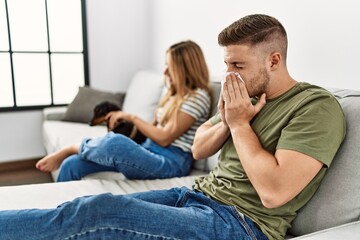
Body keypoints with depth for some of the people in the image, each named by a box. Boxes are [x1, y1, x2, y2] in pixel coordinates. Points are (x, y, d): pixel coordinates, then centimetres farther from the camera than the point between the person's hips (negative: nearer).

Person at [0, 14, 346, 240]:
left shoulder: (317, 107, -13)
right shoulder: (246, 94, 11)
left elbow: (275, 191, -23)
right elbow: (198, 150, 14)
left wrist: (240, 123, -14)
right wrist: (226, 122, -5)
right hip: (200, 193, 7)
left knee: (100, 211, -19)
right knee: (93, 208, -6)